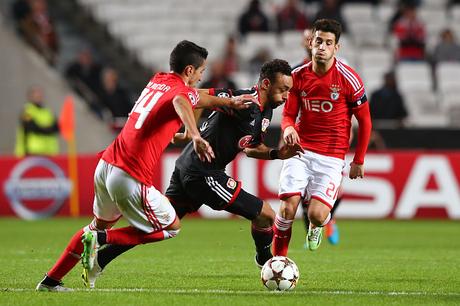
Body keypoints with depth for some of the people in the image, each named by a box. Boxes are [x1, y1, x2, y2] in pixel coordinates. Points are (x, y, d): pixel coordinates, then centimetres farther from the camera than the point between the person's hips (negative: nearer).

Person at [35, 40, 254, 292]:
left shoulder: (157, 80, 18)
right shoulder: (182, 90, -7)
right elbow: (181, 101, -34)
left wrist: (228, 101, 42)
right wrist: (195, 136, -48)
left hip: (106, 165, 8)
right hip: (132, 177, -8)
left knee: (100, 224, 28)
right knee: (172, 228, 9)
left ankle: (50, 281, 30)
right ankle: (100, 239, -3)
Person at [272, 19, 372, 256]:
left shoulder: (348, 78, -8)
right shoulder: (298, 76, 1)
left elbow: (364, 121, 2)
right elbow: (288, 114, 8)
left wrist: (359, 161, 3)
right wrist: (288, 128, -17)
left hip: (331, 157, -2)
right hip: (300, 150, 2)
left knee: (316, 215, -14)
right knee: (287, 208, -14)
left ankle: (317, 226, 26)